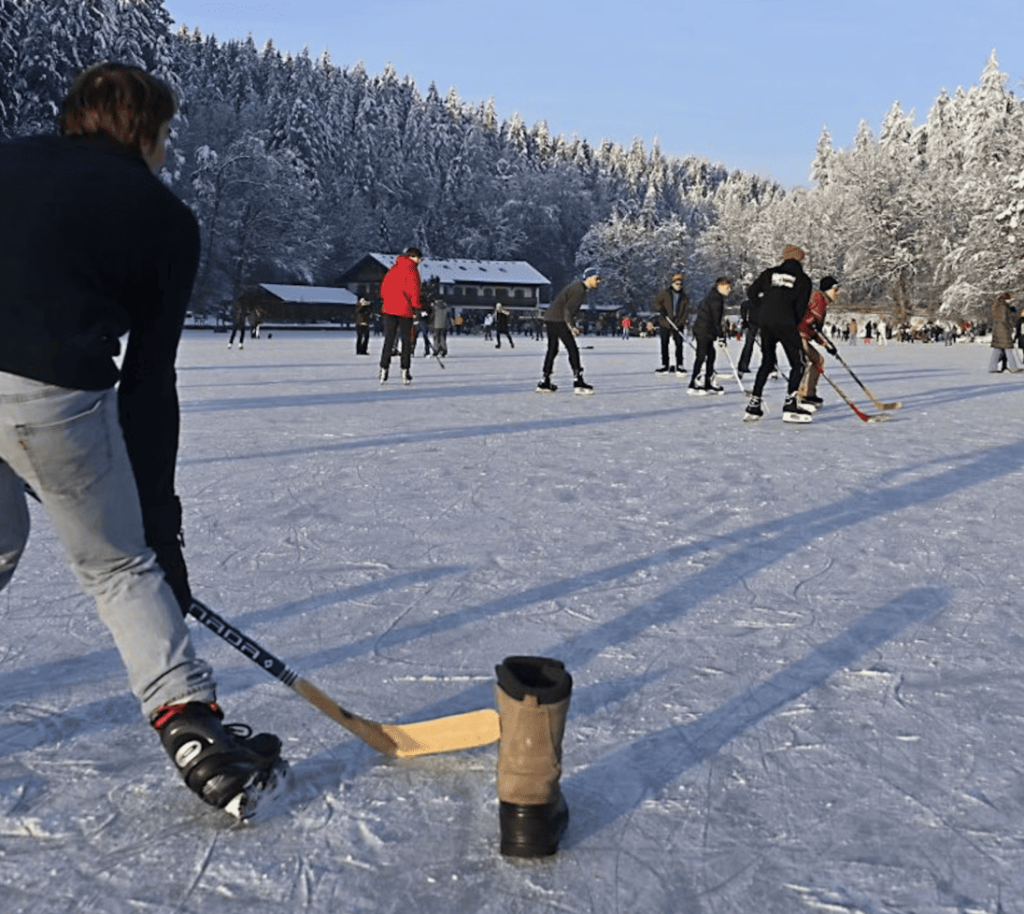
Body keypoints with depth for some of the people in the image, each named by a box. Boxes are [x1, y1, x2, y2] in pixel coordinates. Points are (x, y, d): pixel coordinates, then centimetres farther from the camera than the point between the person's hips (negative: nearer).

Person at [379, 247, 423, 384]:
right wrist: (416, 308, -7)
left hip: (389, 309, 5)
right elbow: (414, 290, -12)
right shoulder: (411, 270, -6)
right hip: (405, 311, -5)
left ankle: (384, 369, 2)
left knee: (388, 340, 9)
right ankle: (405, 371, 0)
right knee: (406, 341, 3)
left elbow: (384, 287, 14)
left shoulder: (394, 269, 13)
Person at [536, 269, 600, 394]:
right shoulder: (579, 290, -14)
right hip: (558, 320, -11)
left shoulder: (579, 286, 18)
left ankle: (544, 383, 17)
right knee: (573, 350, -8)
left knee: (552, 350, 14)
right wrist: (571, 326, -25)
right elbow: (568, 309, -22)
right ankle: (578, 383, -8)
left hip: (549, 318, 11)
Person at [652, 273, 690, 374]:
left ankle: (679, 364, 6)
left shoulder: (685, 297, 1)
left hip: (678, 324, 1)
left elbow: (686, 311, -2)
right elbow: (656, 302, 7)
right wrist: (661, 309, -13)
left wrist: (679, 322, -14)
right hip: (664, 323, 0)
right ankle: (665, 365, 14)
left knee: (679, 344, -3)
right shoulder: (664, 293, -3)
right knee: (664, 344, 5)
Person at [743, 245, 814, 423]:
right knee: (798, 363, 4)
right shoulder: (803, 279, 7)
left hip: (765, 323, 5)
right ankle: (790, 405, -8)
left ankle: (753, 405, 12)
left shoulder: (770, 273, 16)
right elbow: (801, 308, 0)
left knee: (767, 362, 17)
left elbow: (752, 292, 10)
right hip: (785, 324, -5)